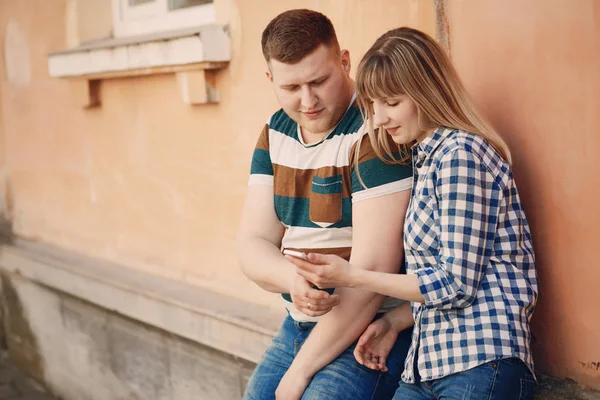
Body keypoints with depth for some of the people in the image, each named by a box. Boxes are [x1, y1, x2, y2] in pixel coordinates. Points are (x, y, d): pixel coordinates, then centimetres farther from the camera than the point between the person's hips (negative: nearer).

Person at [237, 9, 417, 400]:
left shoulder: (375, 130, -18)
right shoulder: (275, 134, 5)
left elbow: (374, 270, -21)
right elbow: (253, 244, 1)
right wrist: (293, 279, -23)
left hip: (372, 329, -7)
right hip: (299, 325, 7)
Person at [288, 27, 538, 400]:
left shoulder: (461, 153, -11)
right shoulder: (425, 158, 17)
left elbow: (457, 284, -14)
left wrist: (353, 277, -10)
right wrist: (394, 321, 7)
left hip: (479, 360, -8)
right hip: (427, 364, 8)